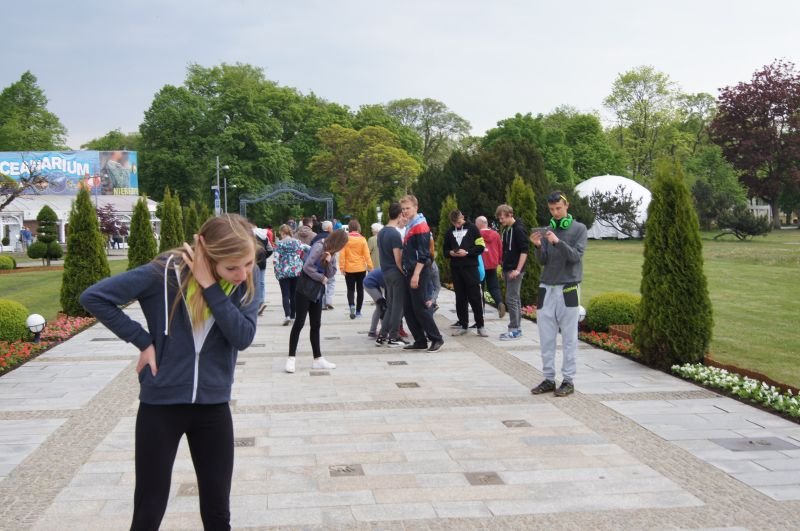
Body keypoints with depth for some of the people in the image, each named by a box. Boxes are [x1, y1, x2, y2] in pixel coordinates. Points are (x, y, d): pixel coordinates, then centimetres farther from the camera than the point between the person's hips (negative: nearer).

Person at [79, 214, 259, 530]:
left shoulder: (246, 281, -6)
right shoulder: (165, 273, -16)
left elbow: (243, 337, -18)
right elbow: (93, 297, -14)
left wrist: (211, 287, -25)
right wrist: (143, 341, -14)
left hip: (214, 406, 3)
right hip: (161, 404, -3)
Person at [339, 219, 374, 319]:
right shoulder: (362, 239, -5)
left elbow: (342, 254, -8)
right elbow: (367, 254, -6)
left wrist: (342, 267, -3)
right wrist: (370, 266, -1)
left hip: (349, 269, 0)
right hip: (361, 268, 0)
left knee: (350, 289, 7)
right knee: (360, 289, 10)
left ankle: (351, 305, -19)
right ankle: (358, 311, 11)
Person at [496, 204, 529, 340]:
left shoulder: (519, 229, -12)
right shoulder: (507, 229, 14)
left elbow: (524, 251, -17)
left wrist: (518, 270, -20)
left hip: (515, 271, -9)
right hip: (507, 270, 9)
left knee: (511, 299, -9)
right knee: (514, 299, 11)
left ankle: (514, 329, -4)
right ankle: (516, 328, 16)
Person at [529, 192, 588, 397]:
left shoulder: (579, 229, 1)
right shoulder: (548, 230, 10)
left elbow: (576, 255, -11)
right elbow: (542, 261, 6)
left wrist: (558, 242, -25)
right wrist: (537, 246, -14)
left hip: (568, 289, -4)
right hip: (546, 288, 4)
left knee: (569, 338, 0)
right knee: (546, 338, 5)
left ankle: (568, 380, 5)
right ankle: (549, 378, 13)